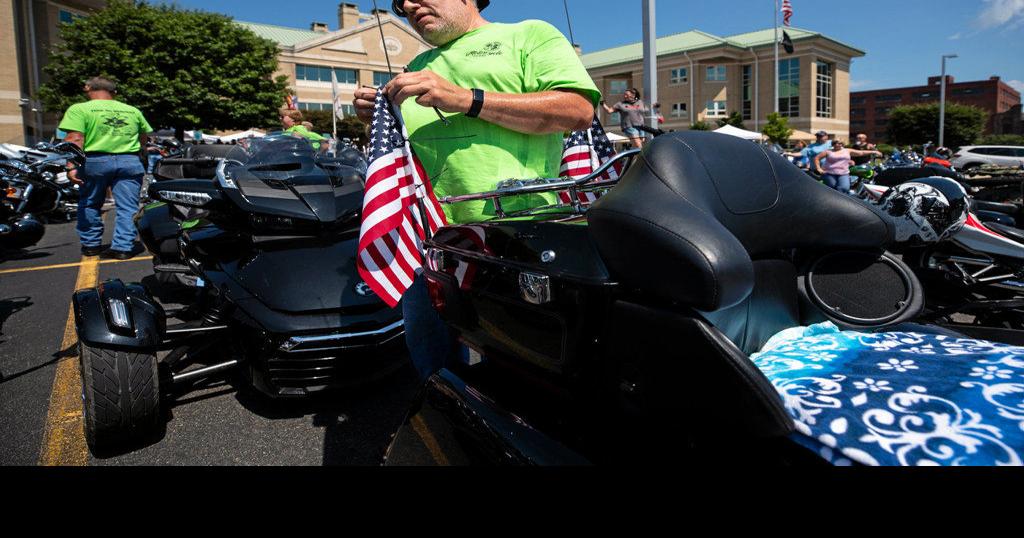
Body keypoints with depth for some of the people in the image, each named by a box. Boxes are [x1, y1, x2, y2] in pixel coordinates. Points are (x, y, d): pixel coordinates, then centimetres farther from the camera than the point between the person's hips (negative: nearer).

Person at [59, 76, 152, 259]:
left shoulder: (79, 109, 1)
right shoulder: (133, 111, 13)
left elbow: (75, 139, -10)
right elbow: (144, 138, 21)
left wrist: (71, 166, -13)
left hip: (96, 161, -2)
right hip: (130, 161, 2)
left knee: (89, 205, 15)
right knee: (128, 208, 2)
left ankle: (91, 245, 22)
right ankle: (123, 247, -2)